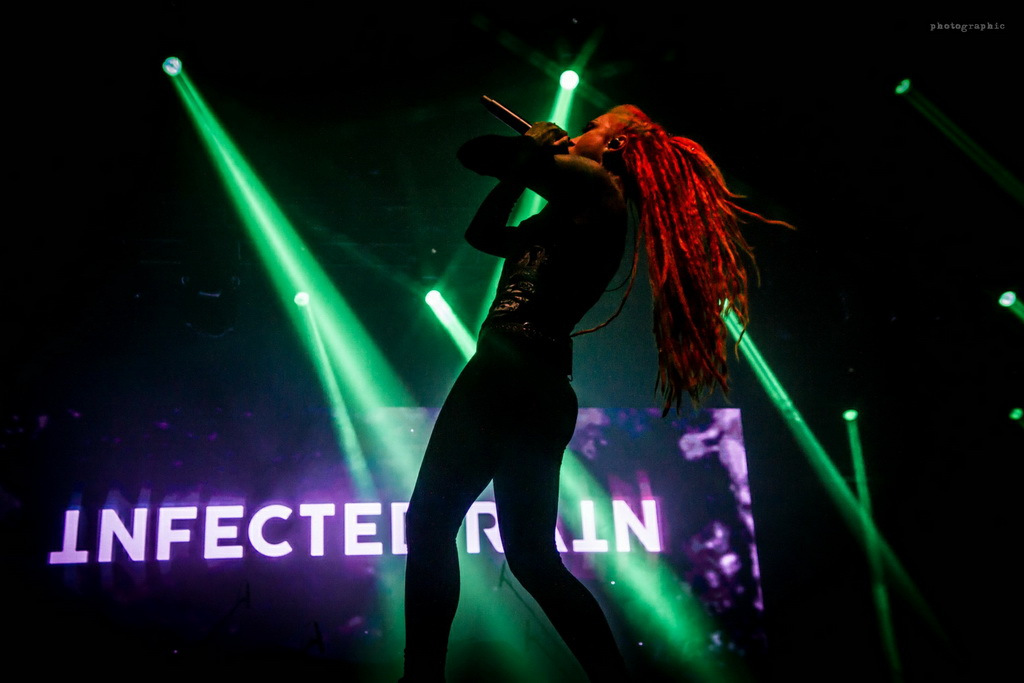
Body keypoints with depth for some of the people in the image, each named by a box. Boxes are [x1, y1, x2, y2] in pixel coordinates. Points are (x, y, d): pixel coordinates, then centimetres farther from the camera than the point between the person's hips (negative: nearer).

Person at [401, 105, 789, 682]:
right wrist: (531, 158, 26)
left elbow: (473, 154, -5)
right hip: (542, 388, 10)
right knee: (532, 554, 12)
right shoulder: (564, 218, 25)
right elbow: (482, 232, 31)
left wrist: (533, 149, 15)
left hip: (510, 370, -10)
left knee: (429, 521, -10)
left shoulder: (596, 186, -1)